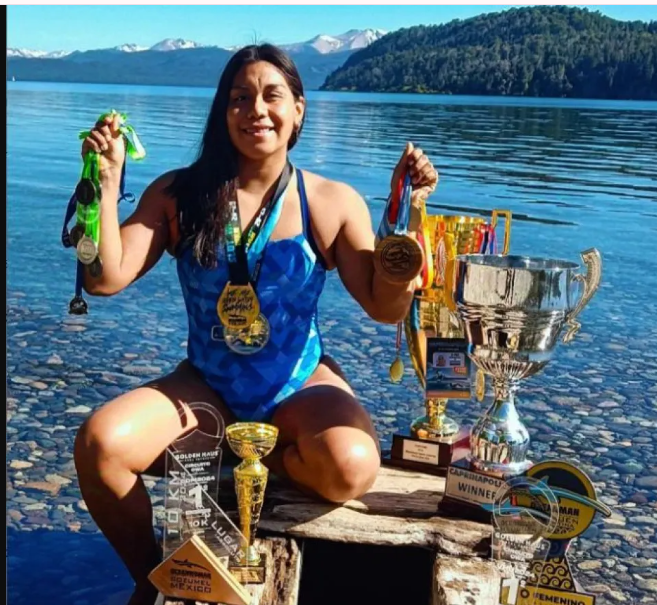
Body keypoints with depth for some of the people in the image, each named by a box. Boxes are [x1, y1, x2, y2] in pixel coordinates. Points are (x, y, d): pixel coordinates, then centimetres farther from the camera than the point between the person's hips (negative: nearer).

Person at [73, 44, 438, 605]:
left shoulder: (333, 202, -5)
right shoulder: (179, 195, -3)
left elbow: (386, 307, -7)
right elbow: (106, 279, -10)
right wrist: (108, 179, -15)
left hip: (301, 387, -1)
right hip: (205, 386, 2)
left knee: (351, 467, -33)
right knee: (100, 443, -24)